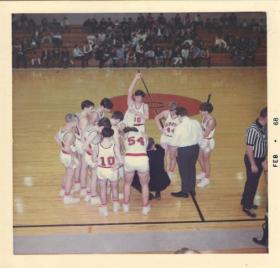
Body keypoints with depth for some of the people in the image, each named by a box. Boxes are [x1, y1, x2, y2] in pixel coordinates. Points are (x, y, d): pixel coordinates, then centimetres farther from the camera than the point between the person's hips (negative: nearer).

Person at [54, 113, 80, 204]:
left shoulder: (62, 129, -6)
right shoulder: (70, 134, -33)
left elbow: (56, 137, 12)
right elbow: (67, 148, -37)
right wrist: (74, 157, -24)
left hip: (63, 154, 9)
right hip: (69, 156, -9)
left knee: (67, 174, 31)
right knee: (70, 177, 10)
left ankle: (63, 190, 49)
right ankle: (67, 197, 24)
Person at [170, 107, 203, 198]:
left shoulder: (179, 127, -24)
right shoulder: (196, 123, -8)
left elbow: (174, 143, -17)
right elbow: (200, 136, 3)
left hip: (183, 150, -6)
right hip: (195, 148, 6)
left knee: (184, 171, 11)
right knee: (192, 168, 21)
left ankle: (184, 192, 23)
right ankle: (192, 190, 34)